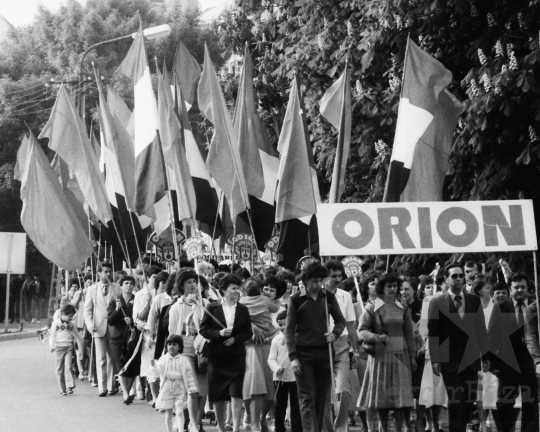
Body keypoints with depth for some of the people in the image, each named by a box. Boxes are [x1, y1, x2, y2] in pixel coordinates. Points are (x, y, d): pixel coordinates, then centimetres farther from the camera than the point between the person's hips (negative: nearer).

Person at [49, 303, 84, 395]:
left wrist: (81, 342, 32)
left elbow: (76, 334, 25)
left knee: (68, 367, -12)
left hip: (69, 347, 2)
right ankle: (62, 389, 8)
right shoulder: (56, 323, -1)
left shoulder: (71, 324, 10)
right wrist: (52, 346, -9)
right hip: (59, 347, -2)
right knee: (60, 369, 3)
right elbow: (52, 335, -1)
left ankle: (70, 387, -13)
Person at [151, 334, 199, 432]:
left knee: (180, 411, -11)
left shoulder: (184, 361, 0)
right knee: (168, 412, 9)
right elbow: (158, 372, -4)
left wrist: (192, 389, -1)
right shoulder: (163, 359, 3)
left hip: (180, 389, -1)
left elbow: (189, 376, 1)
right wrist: (154, 365, -23)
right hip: (167, 389, 1)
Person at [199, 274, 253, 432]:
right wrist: (219, 333, -15)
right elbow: (203, 329, 0)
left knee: (236, 394, -9)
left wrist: (235, 339, -11)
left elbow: (248, 332, 6)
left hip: (237, 355, 0)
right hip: (217, 356, 0)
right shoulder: (212, 308, 1)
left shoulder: (243, 310, 5)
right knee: (217, 395, 6)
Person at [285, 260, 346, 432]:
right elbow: (289, 330, -2)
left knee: (321, 398, 6)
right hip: (303, 355, -3)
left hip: (324, 353, 3)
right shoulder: (296, 300, -3)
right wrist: (292, 357, -9)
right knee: (307, 398, -6)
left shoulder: (329, 298, 5)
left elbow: (340, 321, 15)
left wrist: (335, 333, -8)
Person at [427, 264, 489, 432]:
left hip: (471, 358, 3)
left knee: (470, 400, 5)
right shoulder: (437, 302, 0)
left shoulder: (474, 300, 9)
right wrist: (435, 359, -9)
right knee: (455, 400, -2)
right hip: (449, 359, -3)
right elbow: (433, 333, -3)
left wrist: (486, 356, 7)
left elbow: (481, 330, 10)